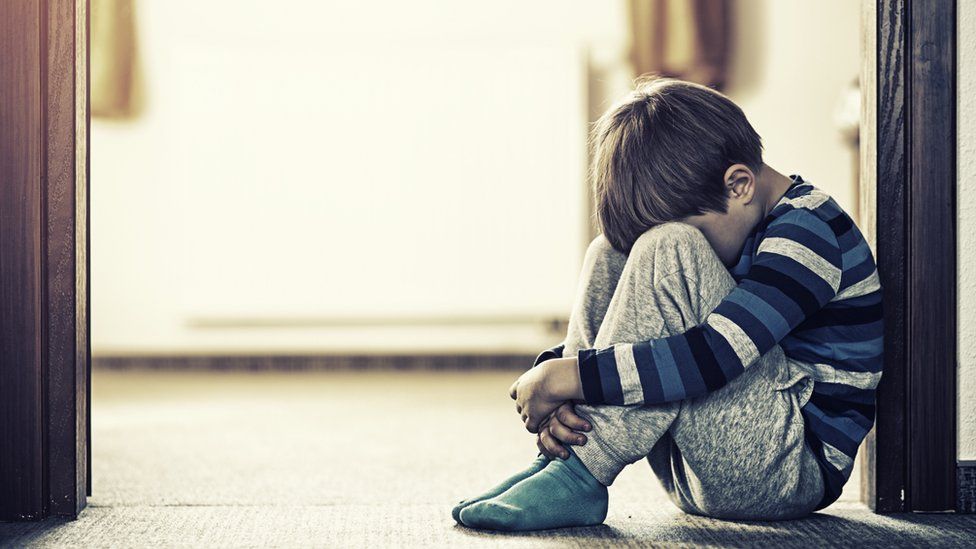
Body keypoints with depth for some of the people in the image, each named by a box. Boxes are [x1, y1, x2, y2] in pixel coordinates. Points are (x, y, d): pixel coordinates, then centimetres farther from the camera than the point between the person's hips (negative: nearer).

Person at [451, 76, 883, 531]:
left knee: (668, 253, -24)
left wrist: (563, 379, -25)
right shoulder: (717, 218, 12)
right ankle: (559, 460, -11)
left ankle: (579, 476, -24)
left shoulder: (807, 231, -15)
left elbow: (712, 356, -30)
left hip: (796, 468, -9)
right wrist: (555, 390, -13)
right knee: (610, 255, 3)